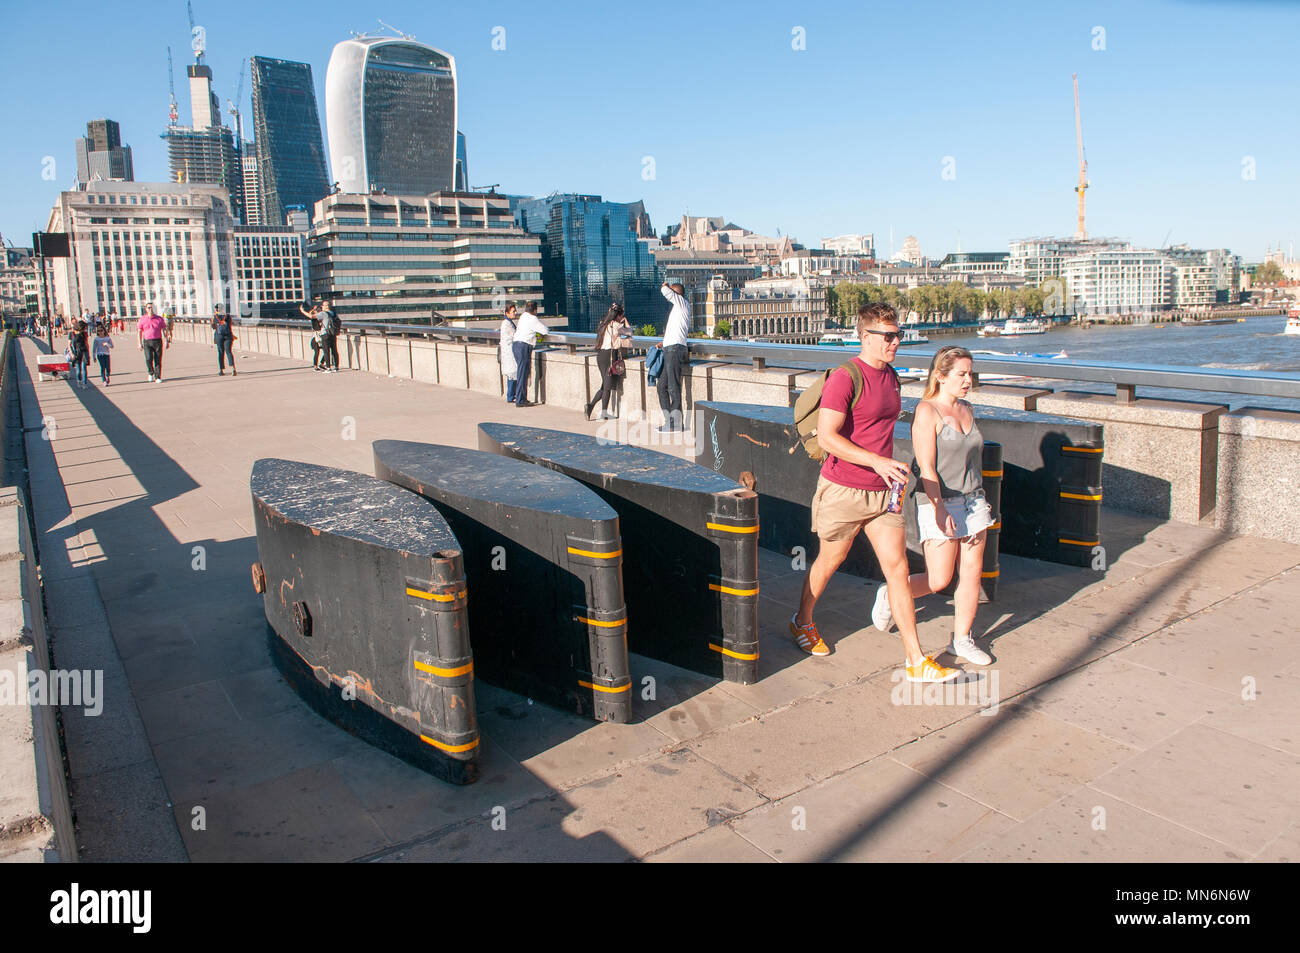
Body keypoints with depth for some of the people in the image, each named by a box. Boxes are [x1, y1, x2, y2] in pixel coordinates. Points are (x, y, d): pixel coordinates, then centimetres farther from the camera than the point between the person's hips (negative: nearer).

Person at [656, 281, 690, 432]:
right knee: (662, 386, 10)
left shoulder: (682, 303, -1)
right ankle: (669, 420, 13)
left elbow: (665, 291, -13)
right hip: (670, 350, 10)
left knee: (674, 388, -9)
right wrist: (663, 343, 27)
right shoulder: (677, 309, 25)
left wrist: (666, 285, 10)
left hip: (675, 349, -10)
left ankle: (676, 423, -6)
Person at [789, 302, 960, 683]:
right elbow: (826, 437, -23)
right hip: (843, 490, -6)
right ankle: (803, 622, 39)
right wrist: (877, 462, -29)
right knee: (829, 562, 13)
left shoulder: (891, 377, 10)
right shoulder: (845, 378, -16)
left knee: (898, 569, 2)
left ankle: (917, 662, 7)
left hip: (882, 492, 6)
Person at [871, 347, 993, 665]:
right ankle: (890, 595, 20)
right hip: (939, 504, -7)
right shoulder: (926, 412, -12)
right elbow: (926, 468, -17)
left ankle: (961, 639, 18)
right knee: (939, 579, -6)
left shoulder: (967, 410, 11)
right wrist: (940, 509, -23)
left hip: (972, 501, 7)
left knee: (972, 572, 6)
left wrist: (980, 501, 20)